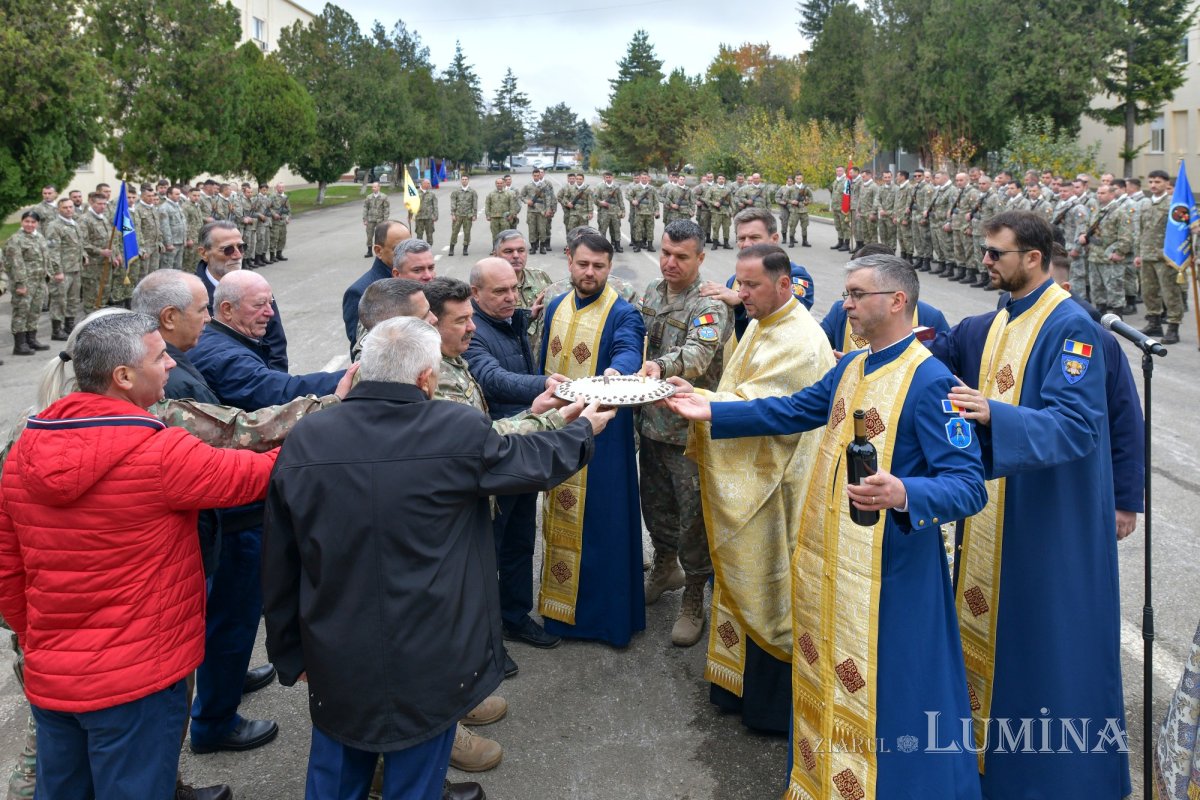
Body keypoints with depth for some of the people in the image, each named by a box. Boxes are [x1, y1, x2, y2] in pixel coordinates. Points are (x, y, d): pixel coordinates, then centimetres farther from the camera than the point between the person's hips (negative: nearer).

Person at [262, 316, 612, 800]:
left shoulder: (304, 440, -8)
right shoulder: (460, 431, -17)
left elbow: (279, 566, 0)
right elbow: (536, 461, 2)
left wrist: (289, 651, 13)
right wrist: (584, 429, 23)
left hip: (335, 659, 3)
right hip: (429, 661, -2)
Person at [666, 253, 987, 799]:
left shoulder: (930, 381, -18)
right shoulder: (850, 367, 8)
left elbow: (968, 485, -22)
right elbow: (792, 412, 20)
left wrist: (904, 495, -41)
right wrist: (711, 413, 17)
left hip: (887, 568, -8)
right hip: (826, 556, 9)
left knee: (883, 694, 3)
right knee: (826, 677, 22)